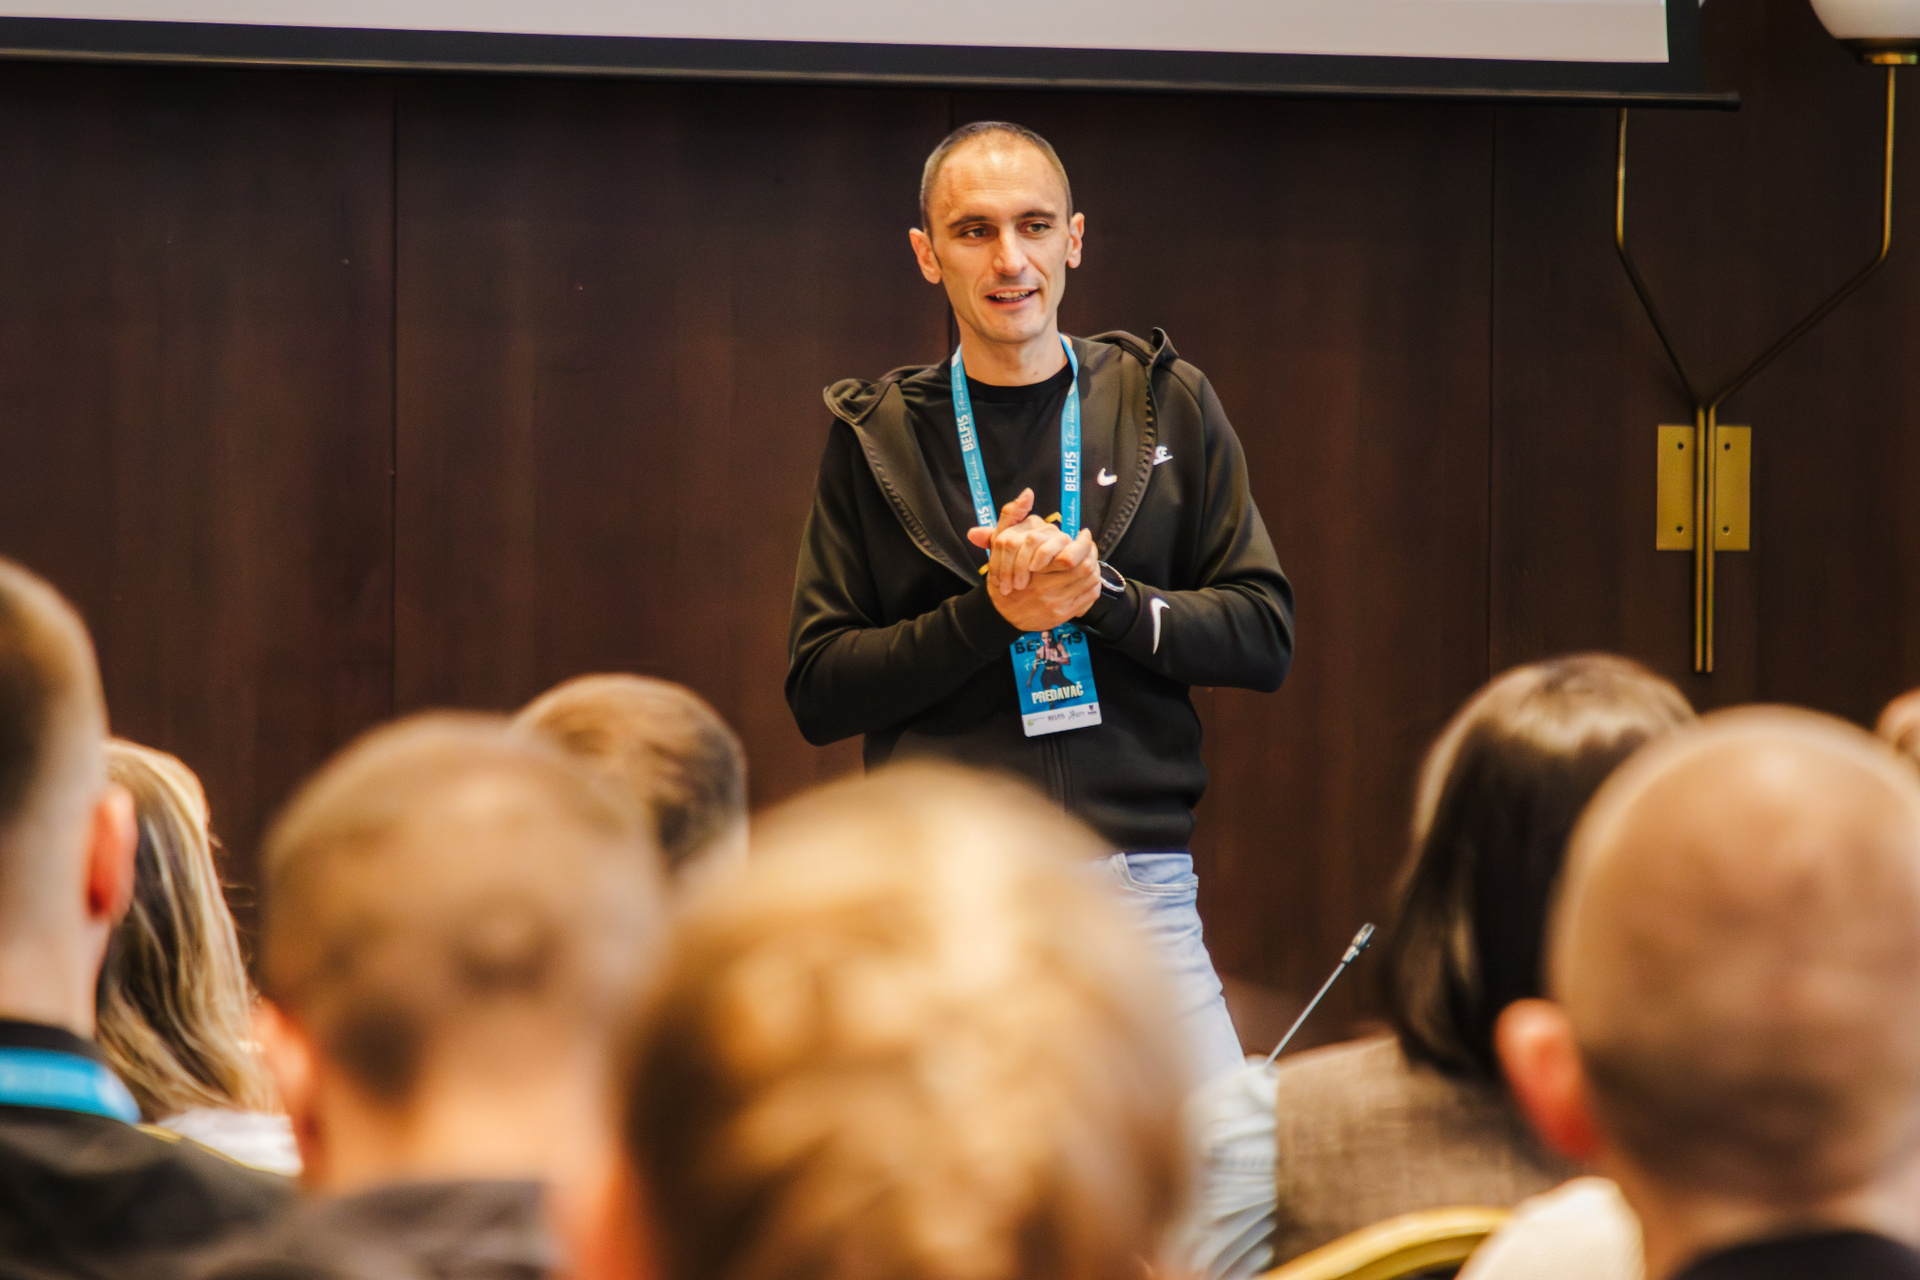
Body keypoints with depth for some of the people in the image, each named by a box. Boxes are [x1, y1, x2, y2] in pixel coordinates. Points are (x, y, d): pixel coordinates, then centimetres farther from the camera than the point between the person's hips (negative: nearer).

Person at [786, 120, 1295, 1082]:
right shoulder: (876, 436, 8)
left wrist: (1106, 596, -9)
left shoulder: (1167, 406, 10)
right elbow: (817, 691, 5)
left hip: (1141, 886, 1)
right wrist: (989, 614, -10)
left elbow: (1264, 633, 8)